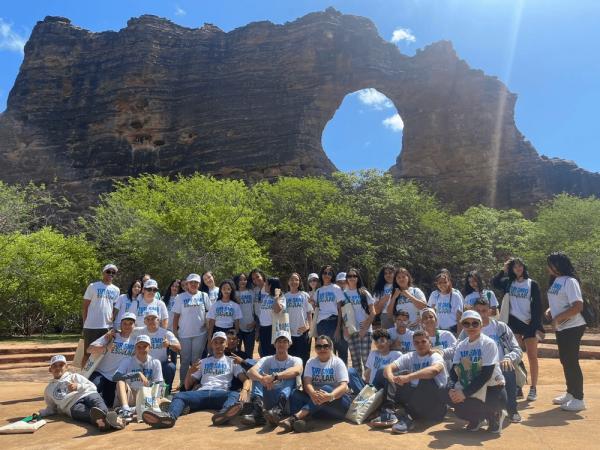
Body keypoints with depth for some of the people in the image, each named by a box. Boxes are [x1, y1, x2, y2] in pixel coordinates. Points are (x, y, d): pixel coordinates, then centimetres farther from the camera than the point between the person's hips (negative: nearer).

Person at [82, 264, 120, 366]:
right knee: (87, 353, 4)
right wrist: (85, 323, -3)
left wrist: (113, 318, 2)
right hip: (91, 326, -4)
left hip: (107, 327, 4)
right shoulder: (93, 286, -3)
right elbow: (85, 306, 0)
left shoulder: (116, 290, 9)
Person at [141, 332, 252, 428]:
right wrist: (190, 372, 1)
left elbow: (246, 379, 7)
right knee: (179, 395, -26)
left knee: (236, 395, -35)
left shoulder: (232, 362, 21)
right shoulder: (203, 362, 28)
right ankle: (169, 416, -57)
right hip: (201, 393, 3)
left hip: (221, 394, -2)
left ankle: (224, 413, -67)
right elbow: (187, 387, 23)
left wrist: (244, 390, -18)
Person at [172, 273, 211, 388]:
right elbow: (176, 316, 1)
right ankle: (183, 383, 18)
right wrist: (174, 331, -2)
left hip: (200, 333, 1)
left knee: (196, 359, 8)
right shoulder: (180, 297, 0)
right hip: (184, 333, -1)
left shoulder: (204, 296, 3)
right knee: (185, 359, 7)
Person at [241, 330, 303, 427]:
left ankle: (278, 410, -46)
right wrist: (262, 379, -37)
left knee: (290, 375, -24)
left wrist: (274, 376, -39)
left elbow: (296, 371, -24)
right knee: (258, 375, -12)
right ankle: (258, 410, -35)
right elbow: (251, 372, -13)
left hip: (288, 400, -2)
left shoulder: (295, 360, 4)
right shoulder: (266, 360, 10)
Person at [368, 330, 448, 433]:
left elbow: (435, 369, -33)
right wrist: (392, 378, -33)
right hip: (414, 399, 5)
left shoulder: (435, 356, -8)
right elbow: (388, 367, -8)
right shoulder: (409, 357, 6)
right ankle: (389, 413, -21)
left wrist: (408, 377, -42)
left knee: (426, 378, -31)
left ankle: (408, 417, -29)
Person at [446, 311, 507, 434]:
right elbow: (454, 370, 0)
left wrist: (465, 393, -27)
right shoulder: (461, 345, 6)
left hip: (493, 389, -5)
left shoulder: (488, 343, -13)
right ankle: (477, 418, 8)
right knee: (451, 396, -22)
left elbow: (486, 374, -21)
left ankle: (494, 415, 4)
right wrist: (452, 388, -21)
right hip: (471, 388, 6)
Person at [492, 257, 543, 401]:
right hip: (514, 322, 2)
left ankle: (533, 388, 11)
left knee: (532, 356, 2)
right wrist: (504, 270, 1)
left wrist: (537, 326, -10)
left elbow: (538, 306, -4)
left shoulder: (532, 284, -3)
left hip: (529, 323, -2)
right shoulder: (508, 283, 5)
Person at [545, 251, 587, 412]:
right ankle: (570, 393, 31)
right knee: (565, 361, 17)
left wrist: (558, 318, -23)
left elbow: (578, 306, -26)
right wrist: (549, 310, 2)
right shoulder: (555, 281, 10)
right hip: (561, 328, 9)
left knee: (572, 362, -4)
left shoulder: (570, 281, -18)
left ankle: (579, 399, 7)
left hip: (572, 327, -9)